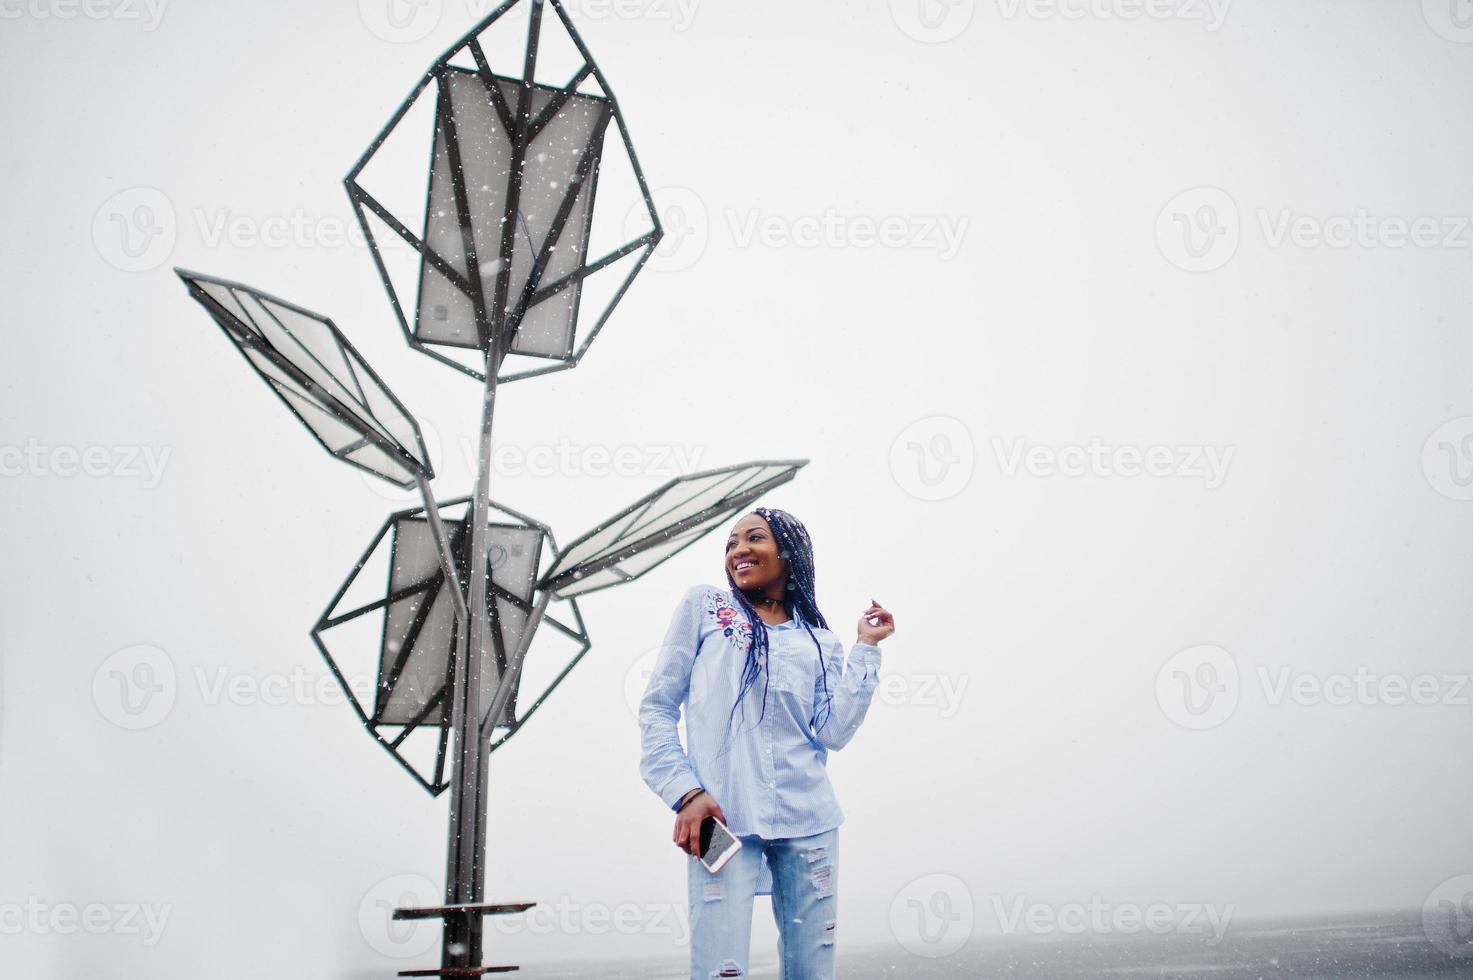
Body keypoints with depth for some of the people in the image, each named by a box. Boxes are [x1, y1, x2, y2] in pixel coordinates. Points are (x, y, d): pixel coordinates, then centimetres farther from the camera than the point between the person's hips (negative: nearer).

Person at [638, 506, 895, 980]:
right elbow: (657, 706, 4)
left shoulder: (820, 642, 14)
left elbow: (833, 732, 2)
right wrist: (685, 792, -8)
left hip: (808, 820, 3)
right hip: (722, 818, -3)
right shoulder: (703, 605, 8)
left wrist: (866, 648, 4)